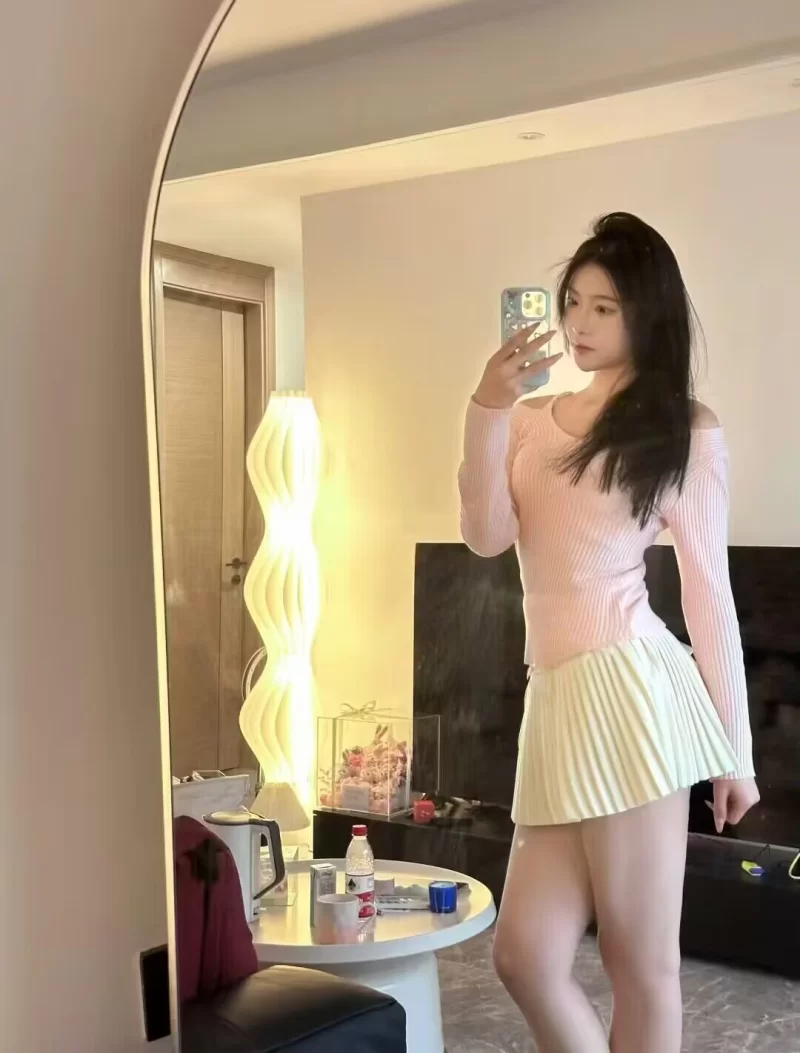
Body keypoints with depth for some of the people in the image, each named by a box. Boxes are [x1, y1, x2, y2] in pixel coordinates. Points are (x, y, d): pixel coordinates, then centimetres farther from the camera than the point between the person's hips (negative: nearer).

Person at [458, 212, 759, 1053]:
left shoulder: (684, 430, 6)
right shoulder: (532, 421, 17)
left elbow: (709, 590, 3)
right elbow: (486, 536, 3)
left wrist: (734, 751, 2)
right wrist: (488, 410, -7)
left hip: (628, 690, -5)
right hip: (555, 698, 5)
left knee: (642, 965, 1)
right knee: (526, 958, 7)